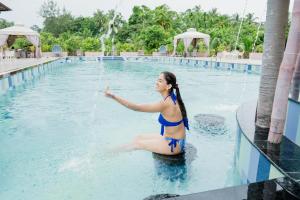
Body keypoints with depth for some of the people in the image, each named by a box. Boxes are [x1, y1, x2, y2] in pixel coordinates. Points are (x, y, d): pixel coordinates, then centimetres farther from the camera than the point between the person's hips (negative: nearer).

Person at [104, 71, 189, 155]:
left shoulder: (165, 104, -28)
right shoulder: (172, 98, -1)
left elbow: (136, 107, -28)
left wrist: (113, 96, -28)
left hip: (174, 145, -8)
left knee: (137, 143, 2)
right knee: (139, 137, 12)